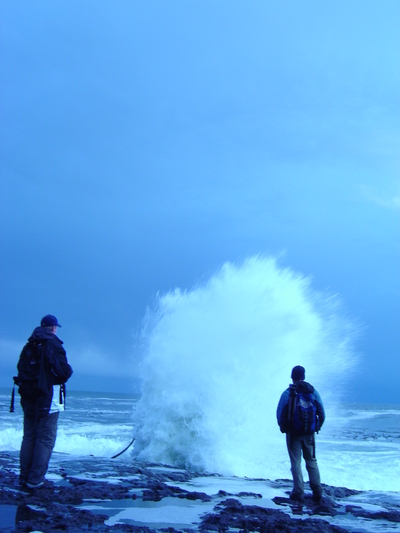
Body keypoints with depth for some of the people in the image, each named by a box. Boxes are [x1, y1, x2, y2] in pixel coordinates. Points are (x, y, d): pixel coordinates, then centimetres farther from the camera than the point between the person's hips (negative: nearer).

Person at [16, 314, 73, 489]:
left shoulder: (28, 346, 9)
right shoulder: (53, 345, -12)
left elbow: (21, 369, 15)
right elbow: (63, 372, -17)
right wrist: (68, 368, 3)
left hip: (28, 398, 7)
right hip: (48, 399, -7)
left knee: (29, 437, 15)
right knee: (45, 439, -1)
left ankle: (24, 477, 17)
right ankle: (35, 480, -2)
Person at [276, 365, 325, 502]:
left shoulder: (287, 393, -9)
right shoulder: (313, 392, -1)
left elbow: (280, 414, -7)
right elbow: (322, 414, 2)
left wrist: (283, 428, 9)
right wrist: (316, 428, 15)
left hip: (293, 433, -3)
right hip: (309, 434, 3)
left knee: (296, 462, 5)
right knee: (311, 461, 14)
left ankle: (298, 493, 3)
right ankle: (317, 492, 11)